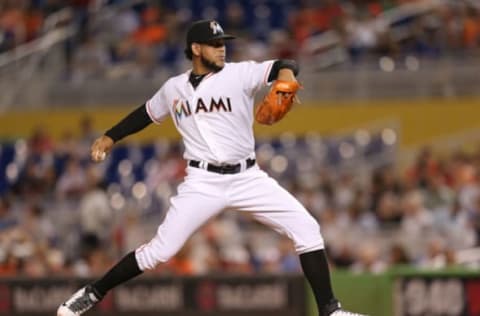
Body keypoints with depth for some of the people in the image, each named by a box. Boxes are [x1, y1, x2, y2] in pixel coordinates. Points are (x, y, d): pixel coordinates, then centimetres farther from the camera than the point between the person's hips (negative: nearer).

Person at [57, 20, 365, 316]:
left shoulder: (240, 74, -1)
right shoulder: (174, 88, 8)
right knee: (160, 250, -8)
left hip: (248, 178, 0)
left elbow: (286, 66, -15)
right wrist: (110, 137, 19)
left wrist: (286, 74, -38)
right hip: (203, 182, 0)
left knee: (307, 229, -12)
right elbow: (146, 114, 26)